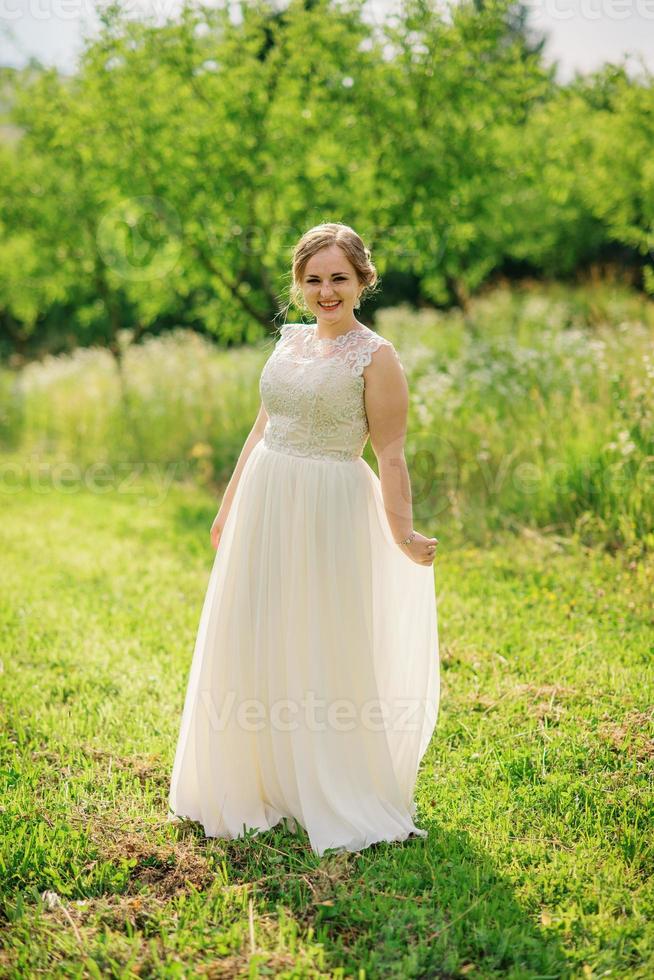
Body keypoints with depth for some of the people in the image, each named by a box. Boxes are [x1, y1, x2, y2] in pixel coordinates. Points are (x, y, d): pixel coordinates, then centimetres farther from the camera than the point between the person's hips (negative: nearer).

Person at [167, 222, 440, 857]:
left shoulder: (376, 357, -8)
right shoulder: (291, 340, 11)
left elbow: (390, 457, -10)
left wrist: (402, 537, -16)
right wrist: (229, 506, 17)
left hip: (327, 515, -7)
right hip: (263, 506, 7)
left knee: (325, 655, 1)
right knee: (250, 648, 13)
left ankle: (341, 803, 18)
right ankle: (258, 786, 31)